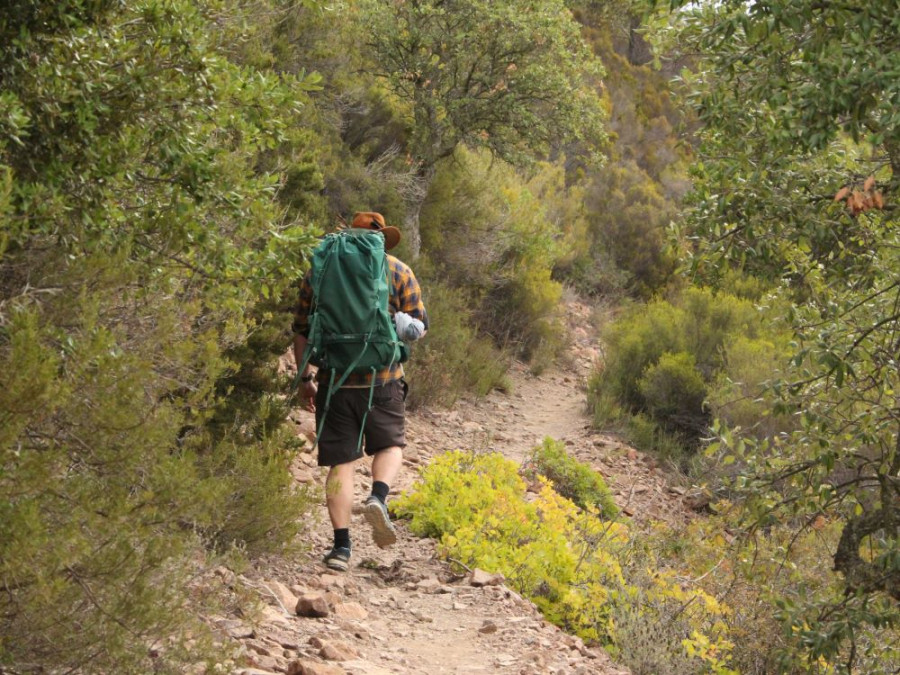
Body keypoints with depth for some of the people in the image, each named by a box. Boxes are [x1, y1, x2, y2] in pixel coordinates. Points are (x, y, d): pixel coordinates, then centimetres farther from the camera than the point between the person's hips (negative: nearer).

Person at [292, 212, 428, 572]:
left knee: (341, 461, 6)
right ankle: (378, 498, -9)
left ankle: (342, 545, 1)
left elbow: (301, 330, 7)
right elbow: (419, 326, 1)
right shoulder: (399, 272, 3)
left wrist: (305, 378, 15)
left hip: (334, 380, 1)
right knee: (390, 445, 20)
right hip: (383, 379, -1)